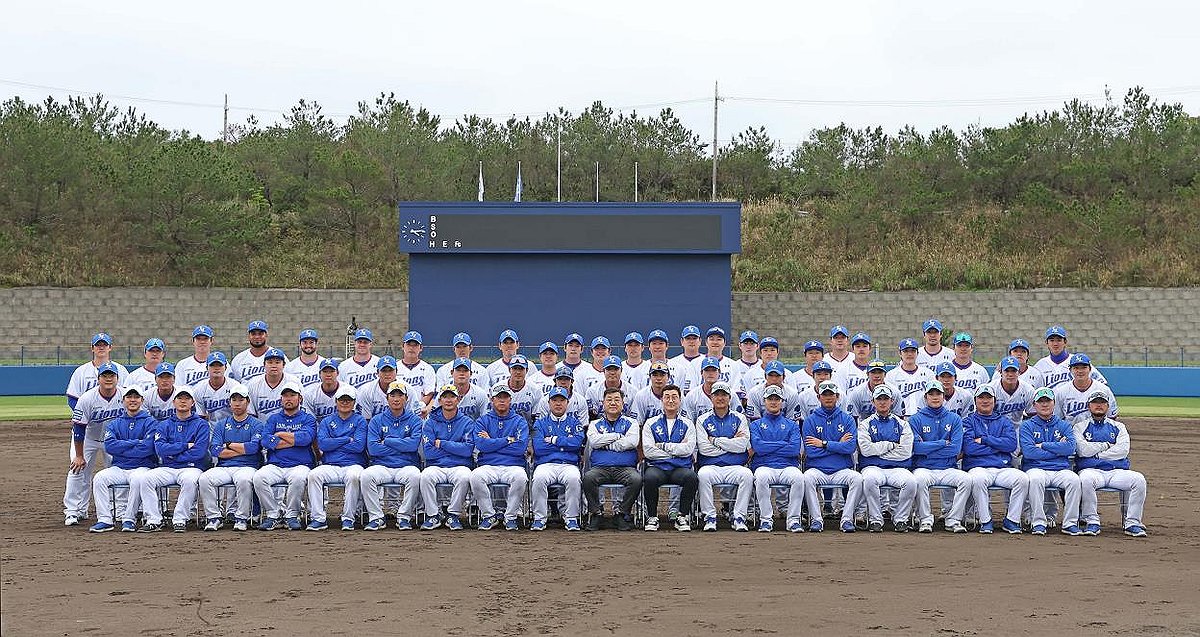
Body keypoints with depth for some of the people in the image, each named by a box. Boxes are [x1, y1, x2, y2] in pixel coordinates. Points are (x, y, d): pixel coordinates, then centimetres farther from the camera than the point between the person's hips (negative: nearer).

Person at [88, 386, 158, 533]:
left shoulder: (150, 422, 4)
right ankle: (105, 520, -23)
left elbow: (147, 448, -11)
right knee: (99, 478, -23)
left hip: (142, 467, -4)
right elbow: (109, 446, -2)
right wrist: (135, 443, -9)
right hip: (118, 468, 4)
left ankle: (129, 519, -25)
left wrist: (122, 448, -5)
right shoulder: (114, 424, 16)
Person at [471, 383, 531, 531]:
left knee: (520, 477, -35)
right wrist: (508, 440, -5)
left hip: (512, 466, -1)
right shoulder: (483, 421, 14)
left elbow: (521, 447, -6)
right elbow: (481, 445, -5)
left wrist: (492, 442, -2)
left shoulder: (519, 421, 12)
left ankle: (511, 516, -16)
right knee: (476, 476, -33)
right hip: (488, 466, 1)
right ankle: (489, 515, -14)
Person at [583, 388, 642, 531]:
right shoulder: (595, 424, 20)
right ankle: (596, 513, -15)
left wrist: (605, 444, -2)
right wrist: (617, 436, -3)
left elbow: (632, 442, -5)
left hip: (625, 467, 0)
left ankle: (622, 513, -15)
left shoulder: (630, 423, 16)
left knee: (636, 479, -34)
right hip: (600, 467, 1)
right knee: (588, 478, -33)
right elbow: (593, 441, -2)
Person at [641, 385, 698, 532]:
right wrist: (677, 449, -1)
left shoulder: (687, 424, 16)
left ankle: (682, 517, -16)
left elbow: (688, 449, -2)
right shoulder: (651, 423, 13)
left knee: (692, 478, -34)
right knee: (649, 478, -36)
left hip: (680, 468, 1)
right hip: (657, 467, -1)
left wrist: (663, 446, -4)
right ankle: (652, 517, -16)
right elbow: (648, 451, -1)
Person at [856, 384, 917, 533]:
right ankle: (875, 520, -23)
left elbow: (905, 452, 0)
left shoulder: (902, 424, 15)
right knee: (869, 479, -38)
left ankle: (900, 520, -14)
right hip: (873, 467, -1)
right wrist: (891, 445, -2)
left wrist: (877, 451, -1)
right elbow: (866, 449, -4)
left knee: (910, 481, -32)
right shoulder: (865, 424, 14)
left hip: (897, 468, 1)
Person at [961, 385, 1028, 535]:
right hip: (978, 467, -3)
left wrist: (984, 440, -3)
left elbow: (1011, 444, 2)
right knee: (978, 479, -38)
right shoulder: (969, 421, 14)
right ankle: (985, 522, -24)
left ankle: (1011, 521, -15)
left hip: (1003, 468, 3)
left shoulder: (1004, 421, 21)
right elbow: (969, 448, -4)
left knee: (1022, 478, -27)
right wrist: (998, 446, -1)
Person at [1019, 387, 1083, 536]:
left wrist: (1043, 445, -4)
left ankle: (1070, 523, -24)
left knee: (1074, 479, -30)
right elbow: (1028, 451, -7)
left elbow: (1070, 448, -2)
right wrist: (1057, 448, -4)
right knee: (1035, 479, -37)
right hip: (1036, 468, -2)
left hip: (1061, 469, 2)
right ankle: (1038, 523, -31)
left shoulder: (1064, 425, 18)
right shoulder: (1027, 425, 12)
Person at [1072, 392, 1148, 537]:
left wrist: (1096, 454, -1)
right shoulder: (1080, 426, 16)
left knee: (1139, 479, -27)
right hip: (1091, 470, -2)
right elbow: (1082, 450, -4)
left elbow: (1123, 450, 1)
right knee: (1086, 479, -39)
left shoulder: (1118, 426, 21)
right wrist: (1107, 445, 3)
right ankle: (1092, 522, -28)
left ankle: (1132, 523, -21)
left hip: (1117, 471, 2)